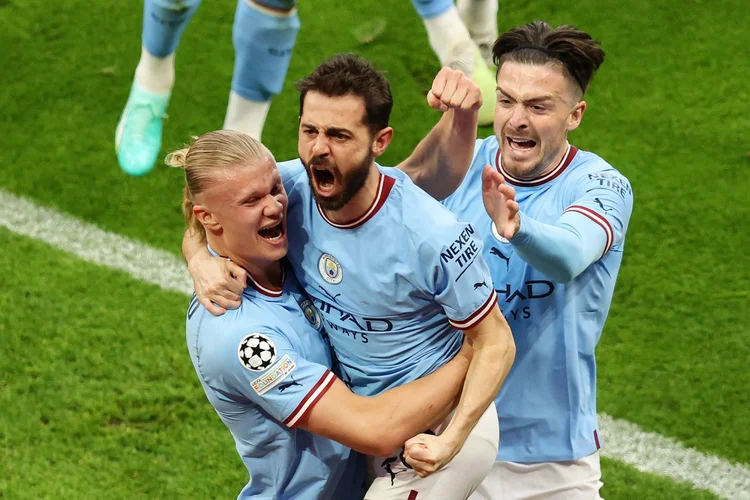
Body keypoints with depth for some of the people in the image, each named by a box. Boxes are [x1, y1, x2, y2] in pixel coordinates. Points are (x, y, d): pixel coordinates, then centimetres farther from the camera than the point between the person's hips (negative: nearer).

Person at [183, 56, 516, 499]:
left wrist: (451, 441, -28)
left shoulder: (434, 237, -29)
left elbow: (496, 344, -18)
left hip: (441, 428, -6)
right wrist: (202, 262, -20)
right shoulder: (293, 186, -14)